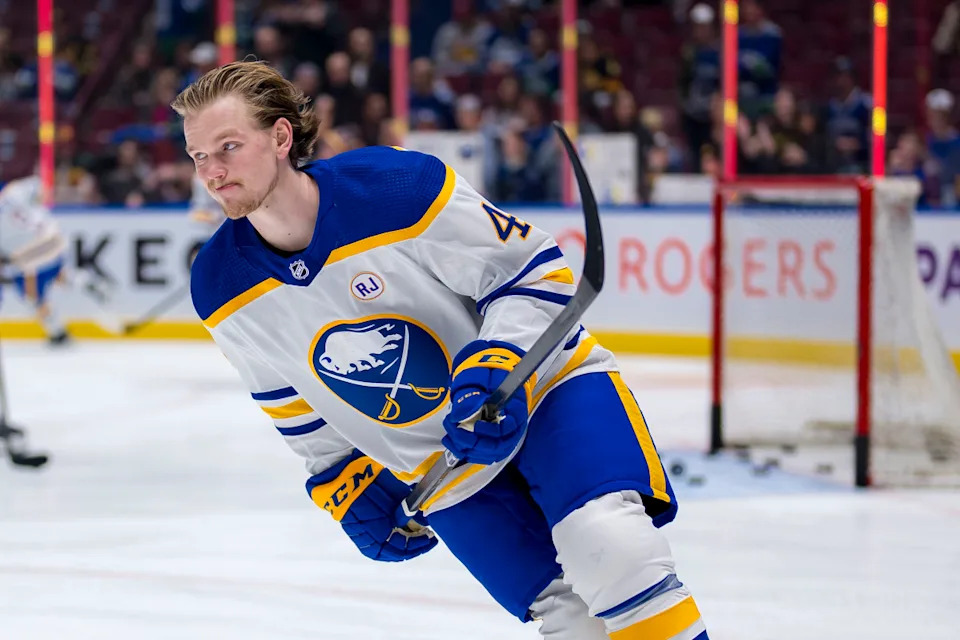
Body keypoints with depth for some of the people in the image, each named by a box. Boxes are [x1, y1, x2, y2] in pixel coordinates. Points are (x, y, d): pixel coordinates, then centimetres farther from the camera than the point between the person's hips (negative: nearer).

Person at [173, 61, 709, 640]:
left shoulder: (401, 188, -25)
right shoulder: (223, 293, -9)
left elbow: (534, 267, -16)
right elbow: (291, 398, 10)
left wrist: (498, 365, -29)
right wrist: (346, 484, 7)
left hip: (544, 384, -4)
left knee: (609, 546, -28)